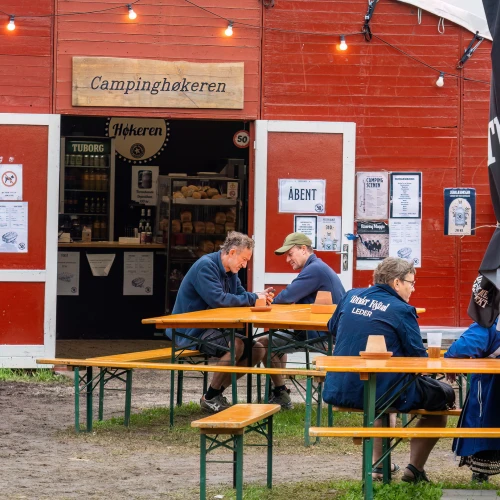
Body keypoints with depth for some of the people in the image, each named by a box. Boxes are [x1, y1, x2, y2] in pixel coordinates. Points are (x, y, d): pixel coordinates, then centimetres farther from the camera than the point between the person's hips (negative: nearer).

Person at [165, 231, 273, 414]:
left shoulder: (230, 271, 12)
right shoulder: (206, 266, -19)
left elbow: (240, 294, 14)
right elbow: (217, 299, -29)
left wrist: (259, 297, -9)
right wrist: (253, 298, -22)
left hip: (212, 328, 10)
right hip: (190, 331, -10)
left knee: (257, 350, 2)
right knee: (236, 345, -31)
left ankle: (216, 393, 8)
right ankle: (210, 398, -14)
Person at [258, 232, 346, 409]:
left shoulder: (314, 270, -19)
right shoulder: (319, 267, 16)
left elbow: (287, 297, -22)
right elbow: (296, 298, 16)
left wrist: (272, 301, -1)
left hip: (322, 336, -11)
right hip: (329, 332, 11)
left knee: (265, 343, -8)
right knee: (276, 339, 31)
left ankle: (281, 395, 3)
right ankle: (279, 394, 30)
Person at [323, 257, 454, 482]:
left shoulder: (351, 296, 6)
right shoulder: (402, 310, -11)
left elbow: (333, 328, 23)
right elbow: (420, 359, -8)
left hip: (339, 390, 7)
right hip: (382, 392, -7)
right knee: (443, 395, 14)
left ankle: (378, 464, 39)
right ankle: (415, 469, 11)